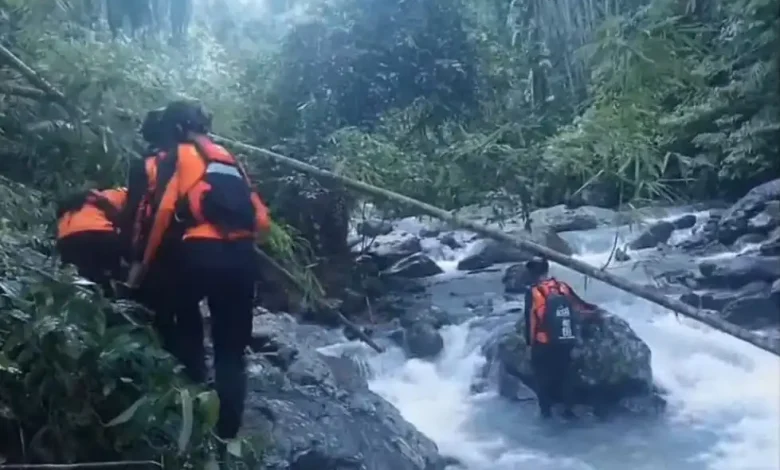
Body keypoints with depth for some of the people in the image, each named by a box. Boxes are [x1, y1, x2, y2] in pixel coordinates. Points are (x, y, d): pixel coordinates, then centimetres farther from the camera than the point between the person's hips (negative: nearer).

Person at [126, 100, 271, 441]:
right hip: (242, 257, 5)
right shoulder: (229, 160, 26)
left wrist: (142, 262, 2)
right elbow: (261, 219, 19)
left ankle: (193, 376, 21)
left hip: (202, 253, -4)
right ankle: (228, 429, 12)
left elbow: (162, 211, -4)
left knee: (183, 307, 28)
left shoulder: (178, 156, 11)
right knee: (231, 347, 12)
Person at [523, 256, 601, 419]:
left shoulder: (533, 292, -8)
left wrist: (529, 340, 4)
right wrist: (594, 312, 31)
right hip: (565, 341, 4)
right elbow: (579, 305, 13)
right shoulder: (563, 287, 3)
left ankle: (545, 409, 9)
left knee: (543, 375, 10)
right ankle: (568, 409, 16)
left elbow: (529, 319, -6)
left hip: (543, 343, -4)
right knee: (566, 374, 15)